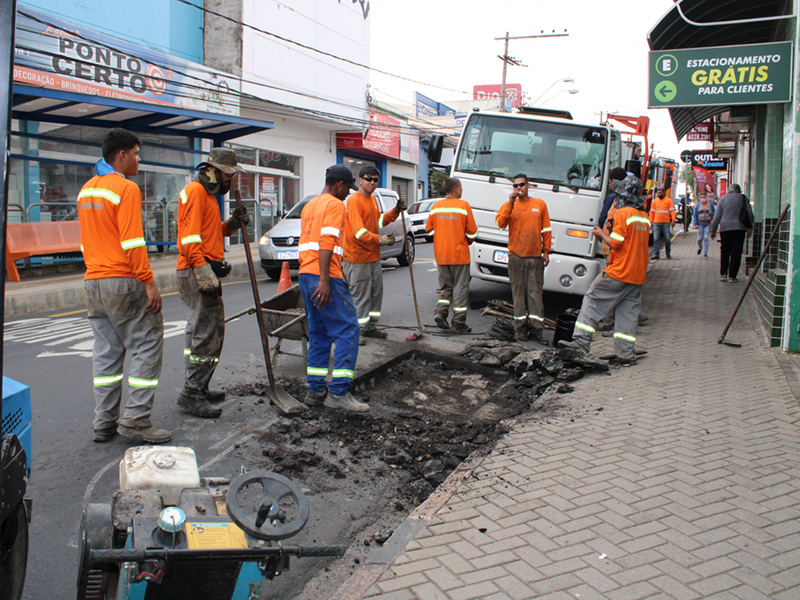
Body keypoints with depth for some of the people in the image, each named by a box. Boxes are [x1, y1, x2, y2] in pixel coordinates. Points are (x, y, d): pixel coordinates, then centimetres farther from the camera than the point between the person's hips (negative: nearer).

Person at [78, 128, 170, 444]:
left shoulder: (86, 190, 16)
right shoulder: (125, 188, -11)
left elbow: (85, 241, 20)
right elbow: (132, 242, -18)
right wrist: (149, 282, -16)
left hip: (93, 282, 9)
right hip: (123, 282, -9)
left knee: (106, 352, 12)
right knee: (146, 346, -1)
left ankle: (105, 422, 16)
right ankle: (136, 419, -2)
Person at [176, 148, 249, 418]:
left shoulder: (209, 194, 21)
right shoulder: (195, 192, -10)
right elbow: (190, 239, -20)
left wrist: (233, 222, 8)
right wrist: (205, 276, -25)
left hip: (204, 272, 10)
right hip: (196, 273, -10)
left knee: (206, 331, 14)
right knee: (206, 334, -9)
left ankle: (198, 389, 23)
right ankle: (192, 393, -2)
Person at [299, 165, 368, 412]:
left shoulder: (309, 206, 23)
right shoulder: (335, 204, -5)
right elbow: (327, 242, -17)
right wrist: (324, 280, -23)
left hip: (305, 274, 10)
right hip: (325, 276, -10)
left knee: (318, 334, 13)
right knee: (347, 330, -7)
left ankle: (315, 391, 14)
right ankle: (339, 392, -10)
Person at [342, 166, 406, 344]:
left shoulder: (373, 200, 15)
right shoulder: (354, 201, -15)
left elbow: (380, 220, 23)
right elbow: (359, 231, -24)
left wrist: (396, 211, 8)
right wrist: (378, 239, -34)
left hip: (373, 255, 9)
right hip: (357, 257, -9)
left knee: (376, 292, 14)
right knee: (360, 295, -5)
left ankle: (370, 327, 25)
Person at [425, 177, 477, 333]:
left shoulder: (436, 206, 3)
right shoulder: (463, 206, -9)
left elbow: (429, 229, 9)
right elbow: (472, 232, -8)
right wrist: (468, 241, 13)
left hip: (441, 254, 4)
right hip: (459, 254, -4)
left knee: (444, 286, 18)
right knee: (460, 288, 4)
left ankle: (440, 311, -1)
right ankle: (459, 323, 6)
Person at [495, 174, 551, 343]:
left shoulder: (540, 204, 9)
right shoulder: (509, 205, 7)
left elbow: (546, 230, 11)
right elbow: (500, 223, -10)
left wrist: (546, 251, 5)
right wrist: (511, 203, -15)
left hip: (535, 255, 1)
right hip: (516, 255, 0)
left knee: (535, 291, 0)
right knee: (519, 291, 1)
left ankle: (536, 328, 3)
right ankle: (520, 327, 7)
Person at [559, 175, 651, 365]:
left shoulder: (623, 213, -11)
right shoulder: (644, 216, 14)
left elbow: (615, 243, -14)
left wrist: (601, 234, 2)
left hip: (619, 272, -7)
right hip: (638, 274, 7)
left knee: (593, 300, 2)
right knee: (628, 312, 9)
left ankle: (581, 341, -2)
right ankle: (626, 353, 8)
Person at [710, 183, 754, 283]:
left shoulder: (723, 199, 7)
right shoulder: (744, 198, 6)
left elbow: (717, 216, 7)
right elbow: (750, 214, 7)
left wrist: (713, 231, 12)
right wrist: (750, 229, 16)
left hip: (725, 228, 1)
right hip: (739, 228, -1)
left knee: (724, 251, 12)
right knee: (736, 252, 1)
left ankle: (723, 274, 8)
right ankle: (732, 276, -2)